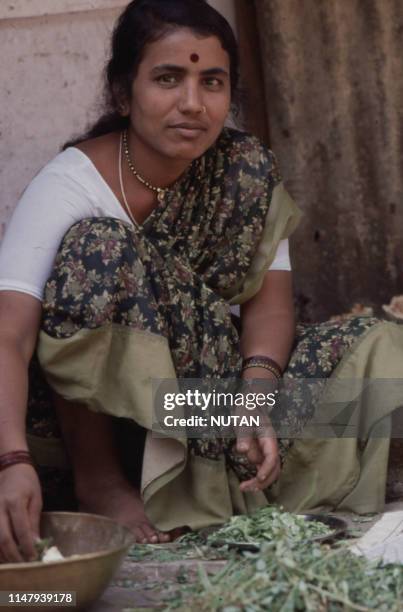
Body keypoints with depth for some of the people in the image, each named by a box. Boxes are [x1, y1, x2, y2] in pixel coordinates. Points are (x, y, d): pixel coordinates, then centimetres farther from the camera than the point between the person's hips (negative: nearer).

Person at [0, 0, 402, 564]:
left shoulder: (245, 168, -5)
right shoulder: (68, 184, -20)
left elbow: (271, 293, -9)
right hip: (83, 413, -4)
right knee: (99, 244, -29)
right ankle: (97, 476, -18)